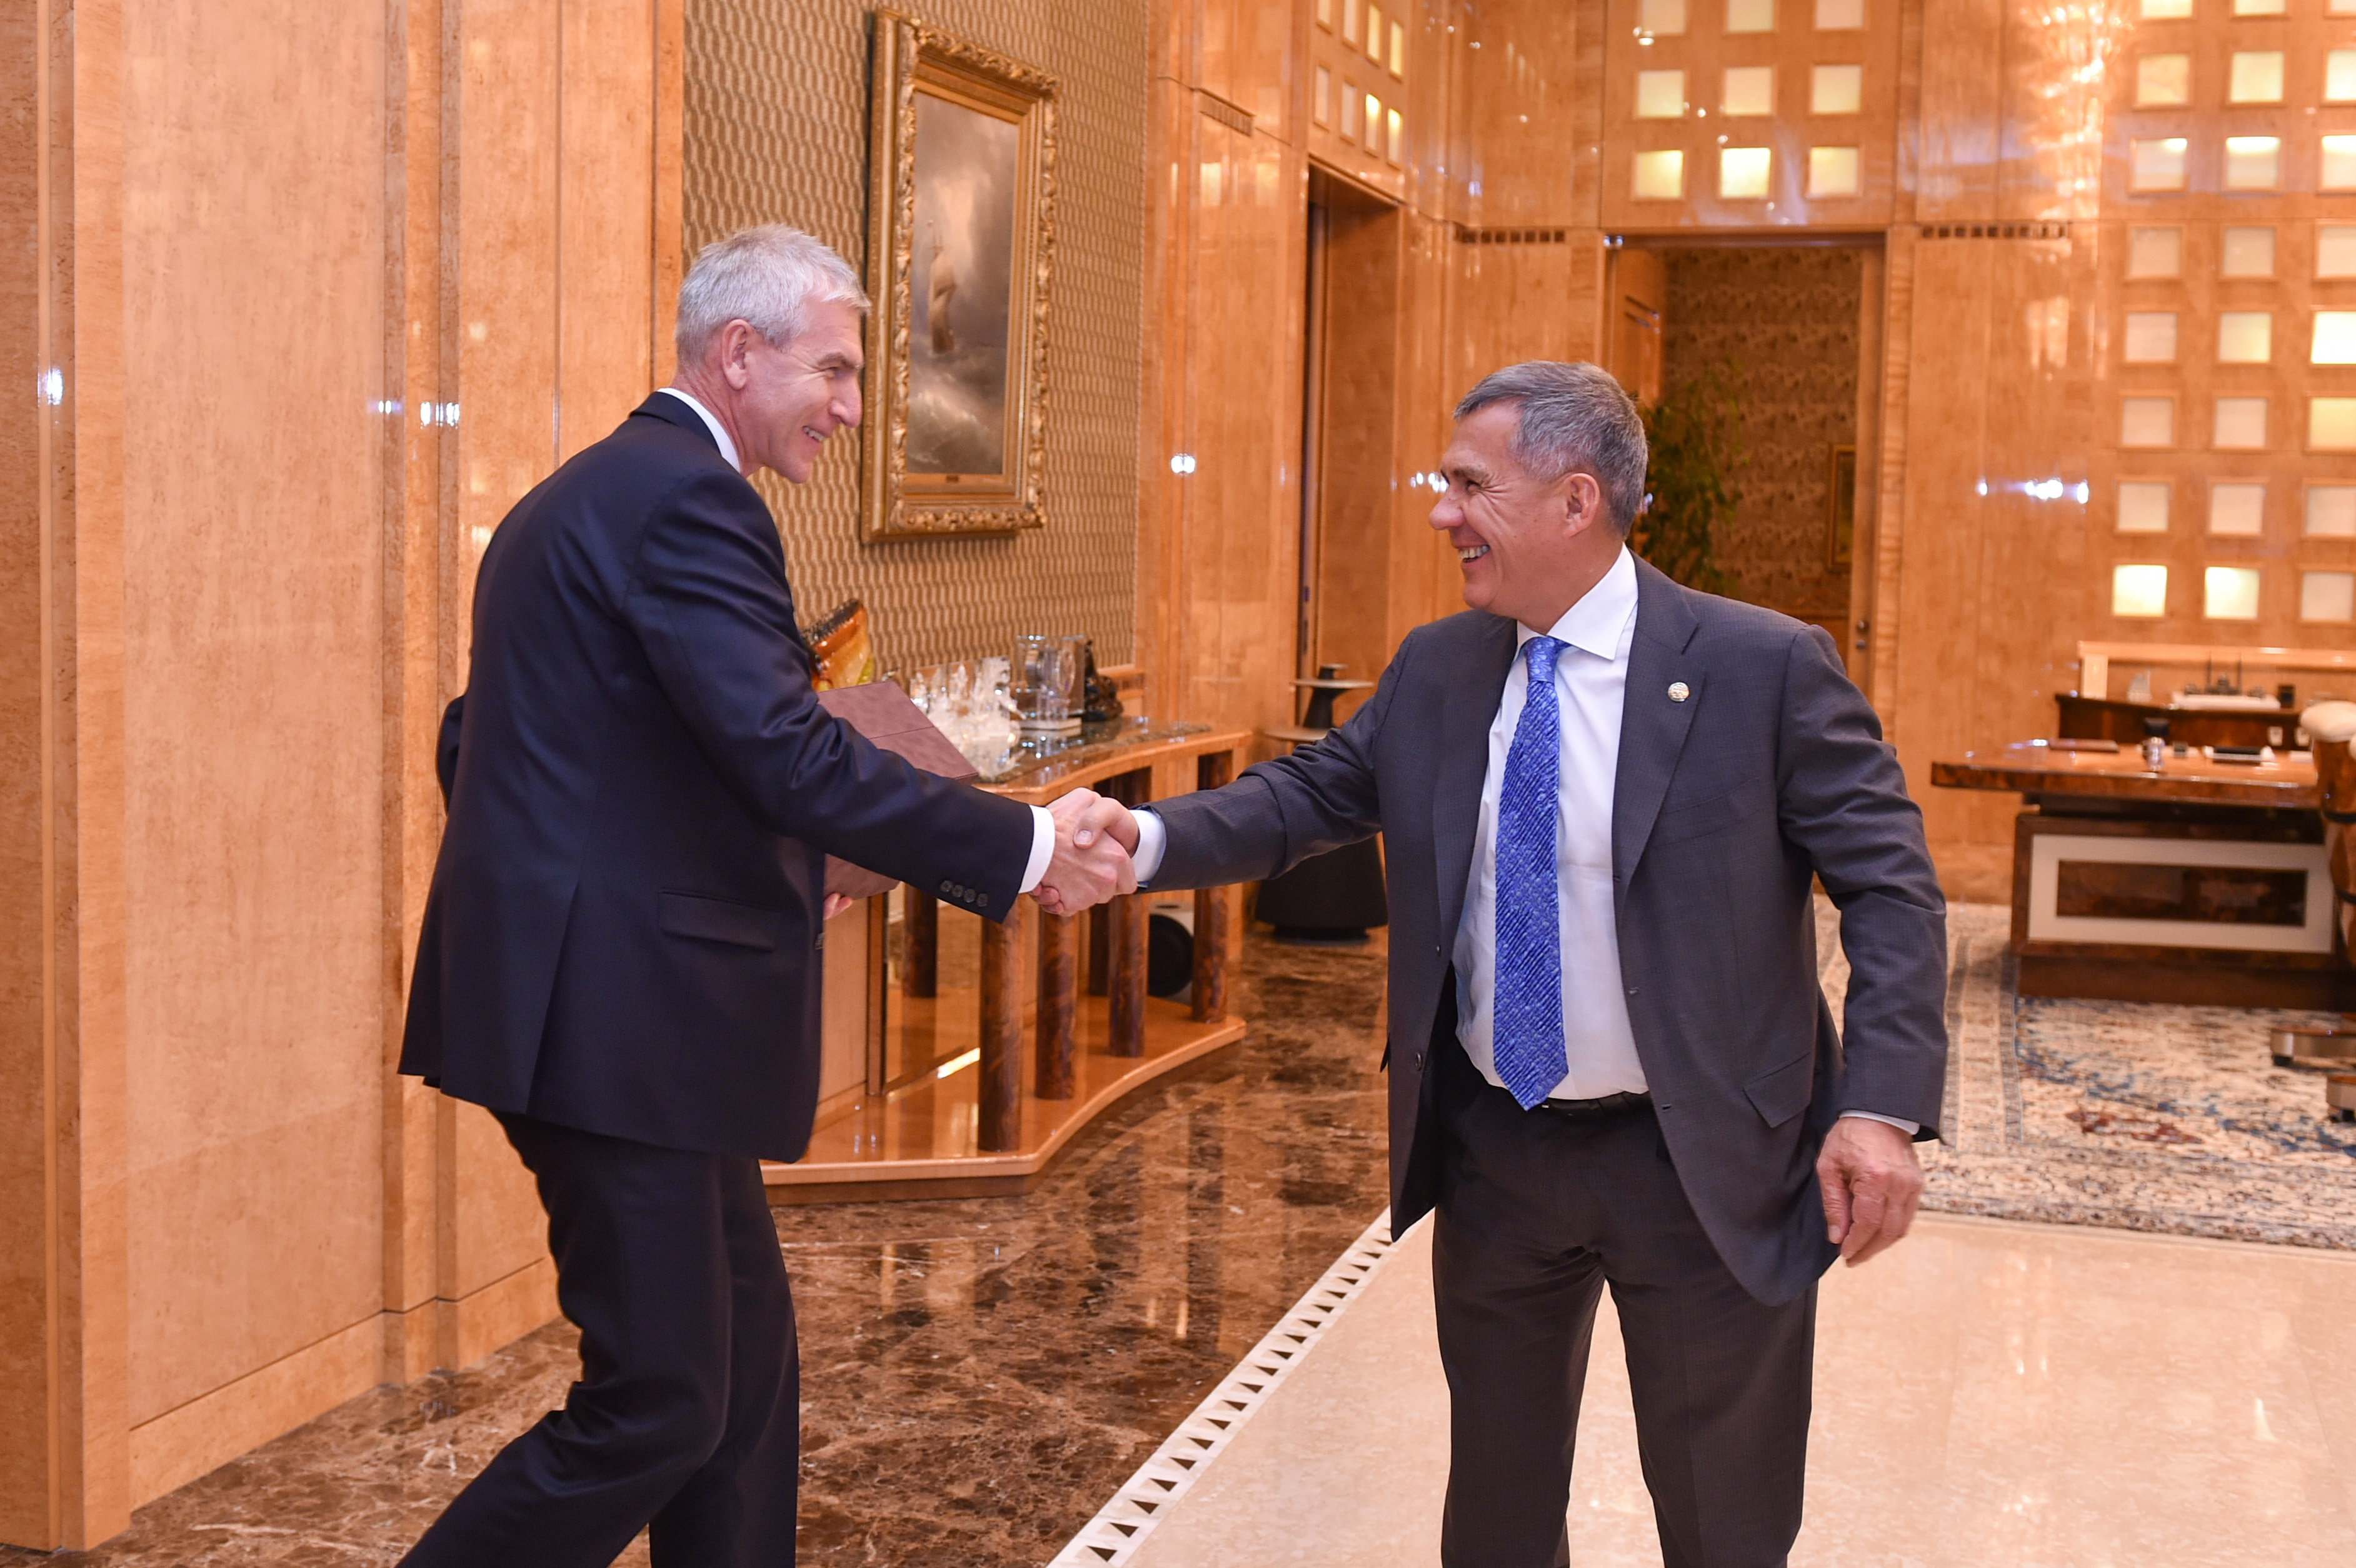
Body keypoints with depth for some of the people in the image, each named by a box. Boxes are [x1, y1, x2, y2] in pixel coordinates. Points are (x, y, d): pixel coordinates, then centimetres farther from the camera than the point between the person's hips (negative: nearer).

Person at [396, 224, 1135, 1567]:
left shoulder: (585, 494, 17)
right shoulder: (685, 498, -14)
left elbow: (482, 746, 20)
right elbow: (791, 754, -24)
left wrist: (757, 874, 18)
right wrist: (1026, 848, -17)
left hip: (598, 995, 11)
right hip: (617, 1013, -11)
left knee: (747, 1358, 15)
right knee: (660, 1401, -2)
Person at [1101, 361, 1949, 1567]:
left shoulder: (1765, 668, -14)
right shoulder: (1433, 671, 2)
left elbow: (1890, 885, -13)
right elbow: (1309, 795, 1)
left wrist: (1883, 1105, -23)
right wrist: (1149, 839, -18)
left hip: (1701, 1166, -4)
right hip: (1491, 1154, 5)